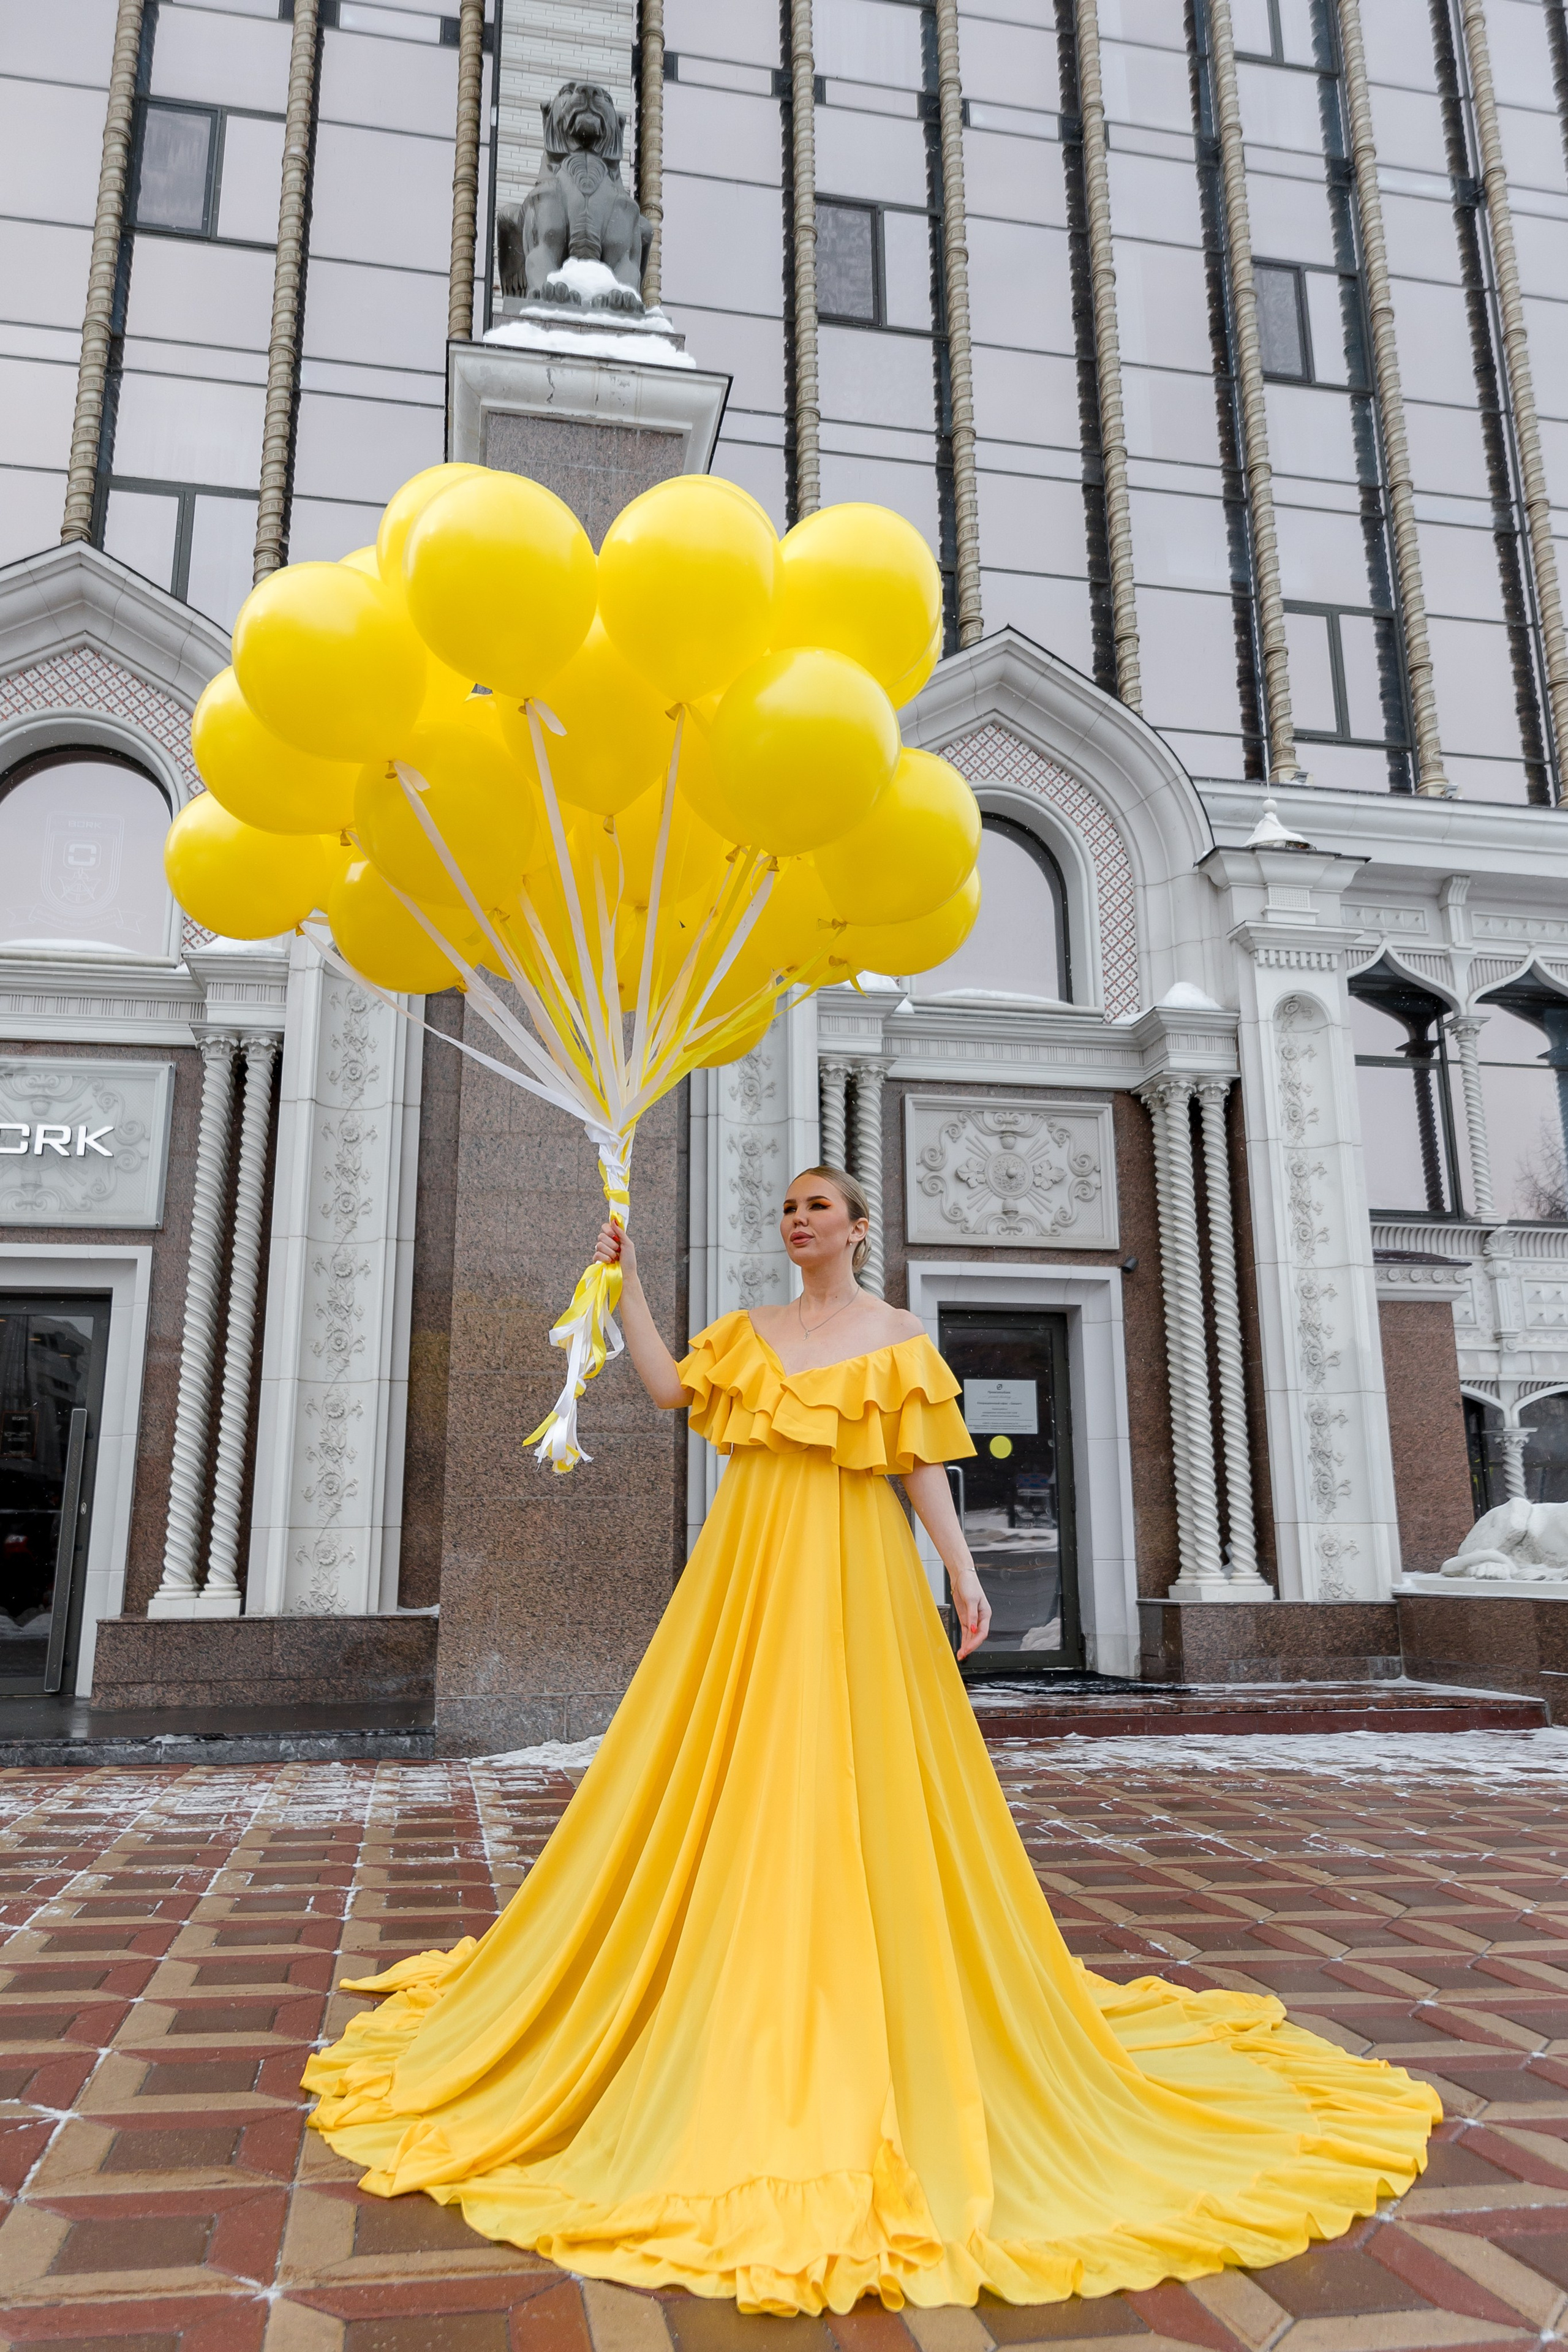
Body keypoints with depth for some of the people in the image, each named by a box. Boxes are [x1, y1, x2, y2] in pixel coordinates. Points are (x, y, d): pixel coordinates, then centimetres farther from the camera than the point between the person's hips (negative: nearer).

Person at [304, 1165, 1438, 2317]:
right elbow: (667, 1388, 0)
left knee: (858, 1777, -3)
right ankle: (744, 1979, 21)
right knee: (739, 1772, 6)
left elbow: (923, 1466, 0)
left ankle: (864, 1992, 11)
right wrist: (627, 1279, 0)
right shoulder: (749, 1331, 13)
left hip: (854, 1572, -3)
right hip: (750, 1567, 4)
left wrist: (963, 1570, -9)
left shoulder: (898, 1336, 3)